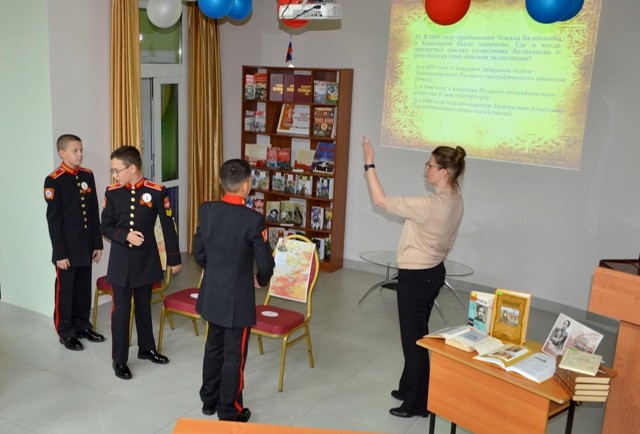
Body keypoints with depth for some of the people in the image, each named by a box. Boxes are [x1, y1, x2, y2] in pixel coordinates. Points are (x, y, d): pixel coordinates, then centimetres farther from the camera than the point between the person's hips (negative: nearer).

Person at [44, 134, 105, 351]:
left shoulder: (87, 175, 5)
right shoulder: (53, 181, -12)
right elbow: (53, 219, -13)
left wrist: (97, 243, 8)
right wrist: (60, 252, -14)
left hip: (86, 245, 5)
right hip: (67, 247, -5)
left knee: (84, 288, 15)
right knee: (65, 290, 7)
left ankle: (82, 325, 30)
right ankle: (66, 332, 19)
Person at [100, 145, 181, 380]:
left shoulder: (156, 192, -10)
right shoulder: (112, 192, -4)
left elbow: (168, 226, -4)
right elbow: (105, 227, 1)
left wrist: (173, 259, 1)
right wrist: (125, 235, -19)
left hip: (146, 260, 0)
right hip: (121, 260, 0)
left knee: (144, 306, 16)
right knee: (121, 309, 4)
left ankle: (146, 348, 34)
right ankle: (119, 359, 17)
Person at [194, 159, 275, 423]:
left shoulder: (206, 211, -6)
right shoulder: (253, 220, -21)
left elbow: (199, 253, 3)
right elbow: (266, 264, -17)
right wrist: (260, 280, 5)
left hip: (212, 295, 6)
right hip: (238, 299, -5)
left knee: (213, 347, 21)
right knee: (234, 356, 8)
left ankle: (209, 400, 36)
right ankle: (229, 413, 21)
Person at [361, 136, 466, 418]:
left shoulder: (430, 204, -27)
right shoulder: (455, 201, 2)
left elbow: (381, 201, -22)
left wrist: (369, 164, -15)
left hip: (417, 276, -9)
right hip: (434, 271, 9)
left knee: (413, 337, 4)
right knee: (418, 333, 21)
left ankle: (416, 404, 18)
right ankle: (410, 389, 36)